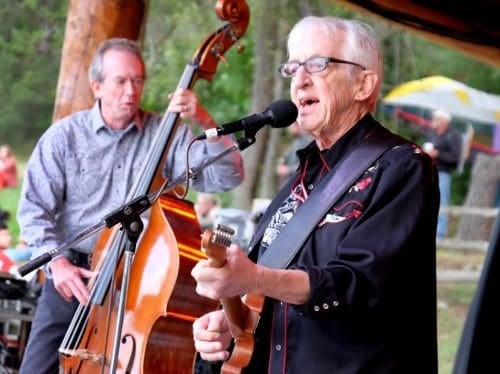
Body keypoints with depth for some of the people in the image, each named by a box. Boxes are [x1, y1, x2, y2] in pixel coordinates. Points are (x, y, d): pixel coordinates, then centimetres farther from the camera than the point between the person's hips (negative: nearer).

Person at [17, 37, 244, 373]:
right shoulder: (64, 136, -1)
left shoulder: (169, 134, 1)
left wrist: (206, 123, -20)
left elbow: (228, 177, -7)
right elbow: (34, 209, -2)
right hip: (73, 278, 0)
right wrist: (57, 262, -17)